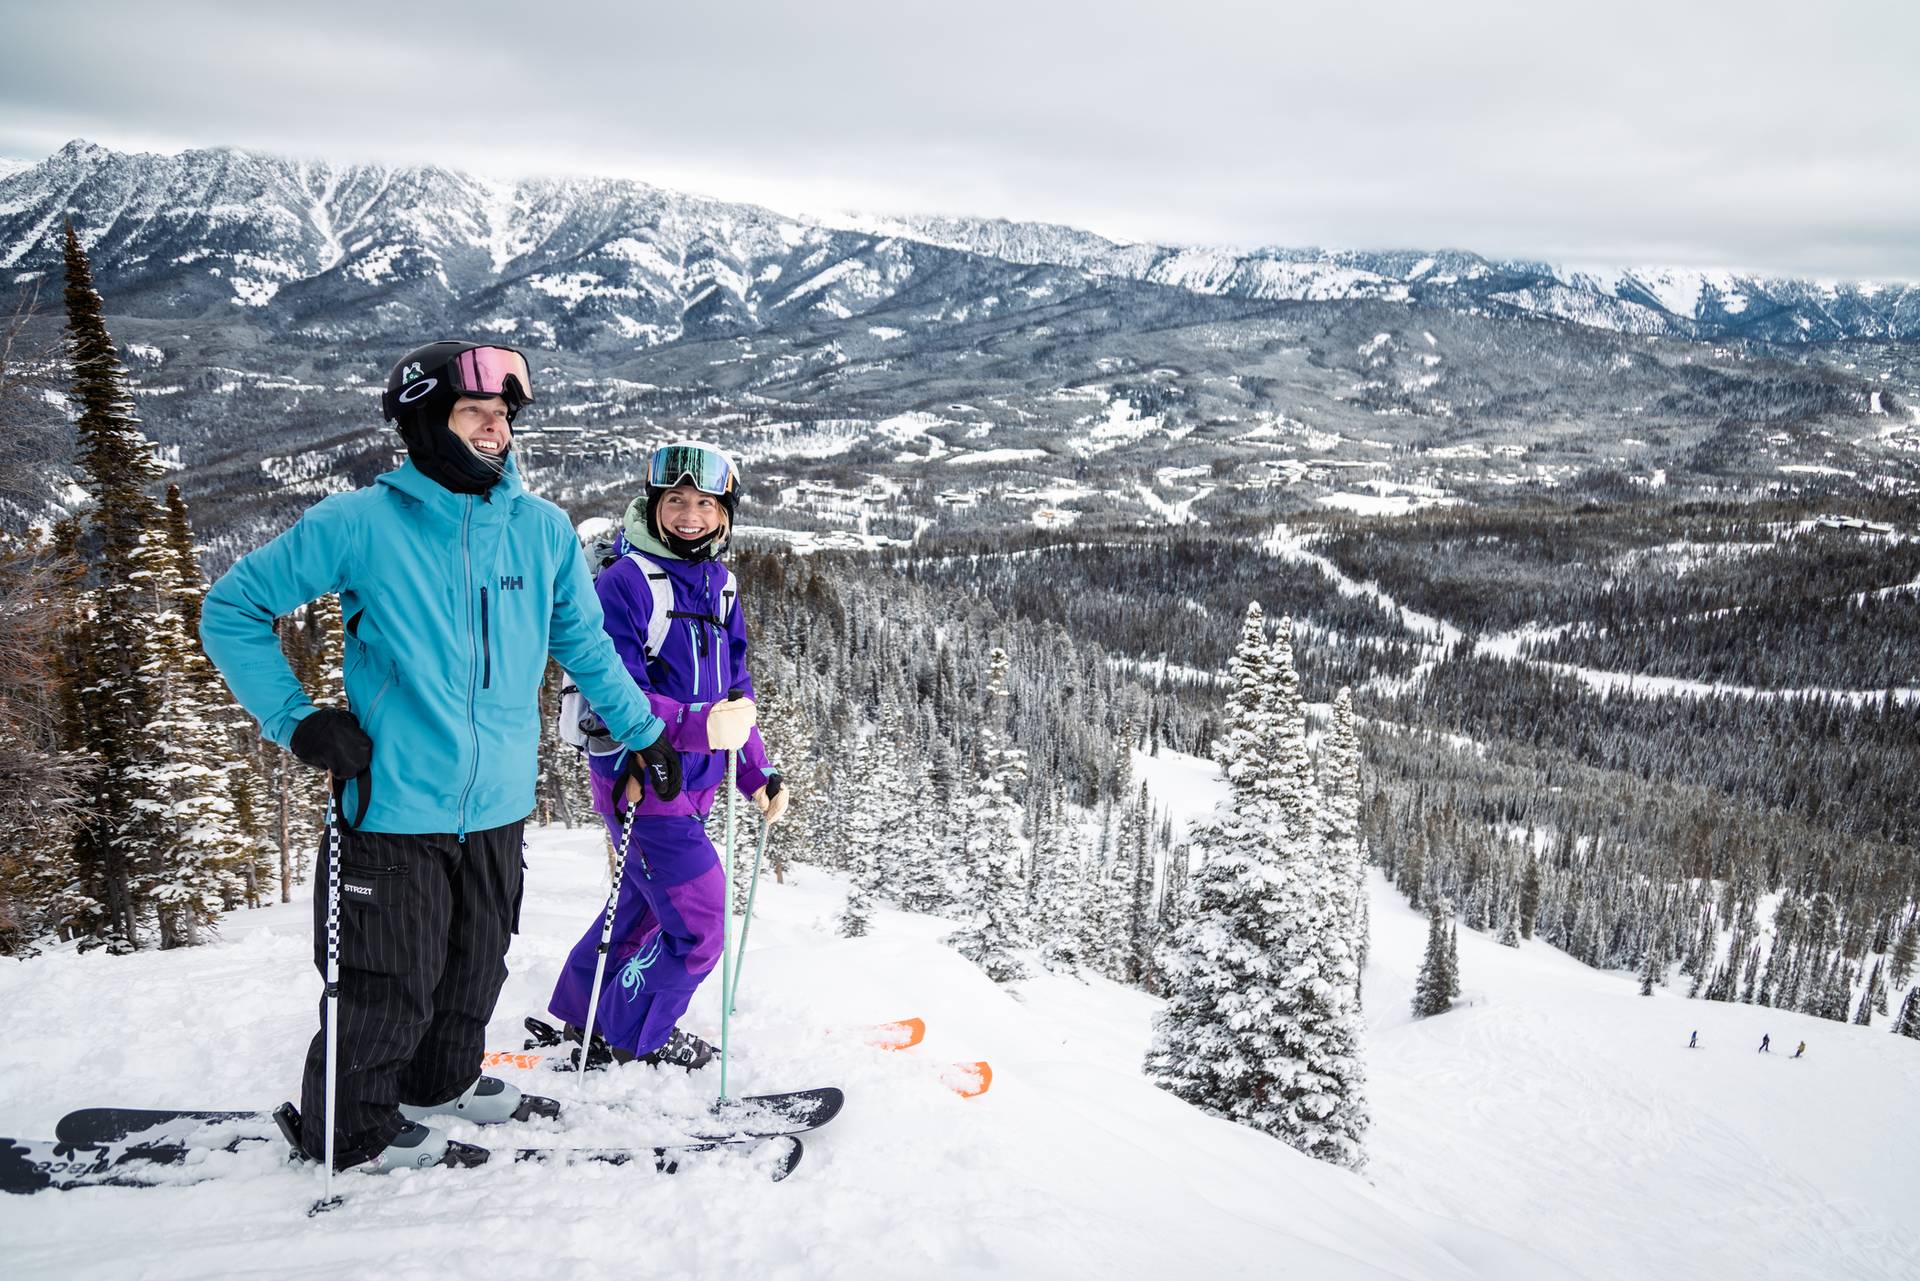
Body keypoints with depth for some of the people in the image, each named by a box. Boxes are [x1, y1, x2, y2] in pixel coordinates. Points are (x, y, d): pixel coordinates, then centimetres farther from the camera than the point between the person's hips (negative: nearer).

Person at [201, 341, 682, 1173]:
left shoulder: (544, 529, 2)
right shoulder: (361, 525, -10)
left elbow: (585, 643, 17)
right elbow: (231, 611, 0)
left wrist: (643, 731, 20)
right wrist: (296, 721, -9)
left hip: (498, 807, 5)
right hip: (394, 808, -5)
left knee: (476, 968, 21)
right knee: (389, 987, 6)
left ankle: (441, 1081, 45)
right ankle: (352, 1130, 30)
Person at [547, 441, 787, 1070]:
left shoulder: (718, 582, 10)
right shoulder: (624, 581, -15)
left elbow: (734, 685, 16)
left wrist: (757, 771, 10)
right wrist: (696, 727, -36)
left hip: (692, 784, 8)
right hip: (642, 780, -8)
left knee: (645, 904, 22)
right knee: (696, 926, -5)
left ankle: (584, 1016, 42)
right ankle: (632, 1036, 19)